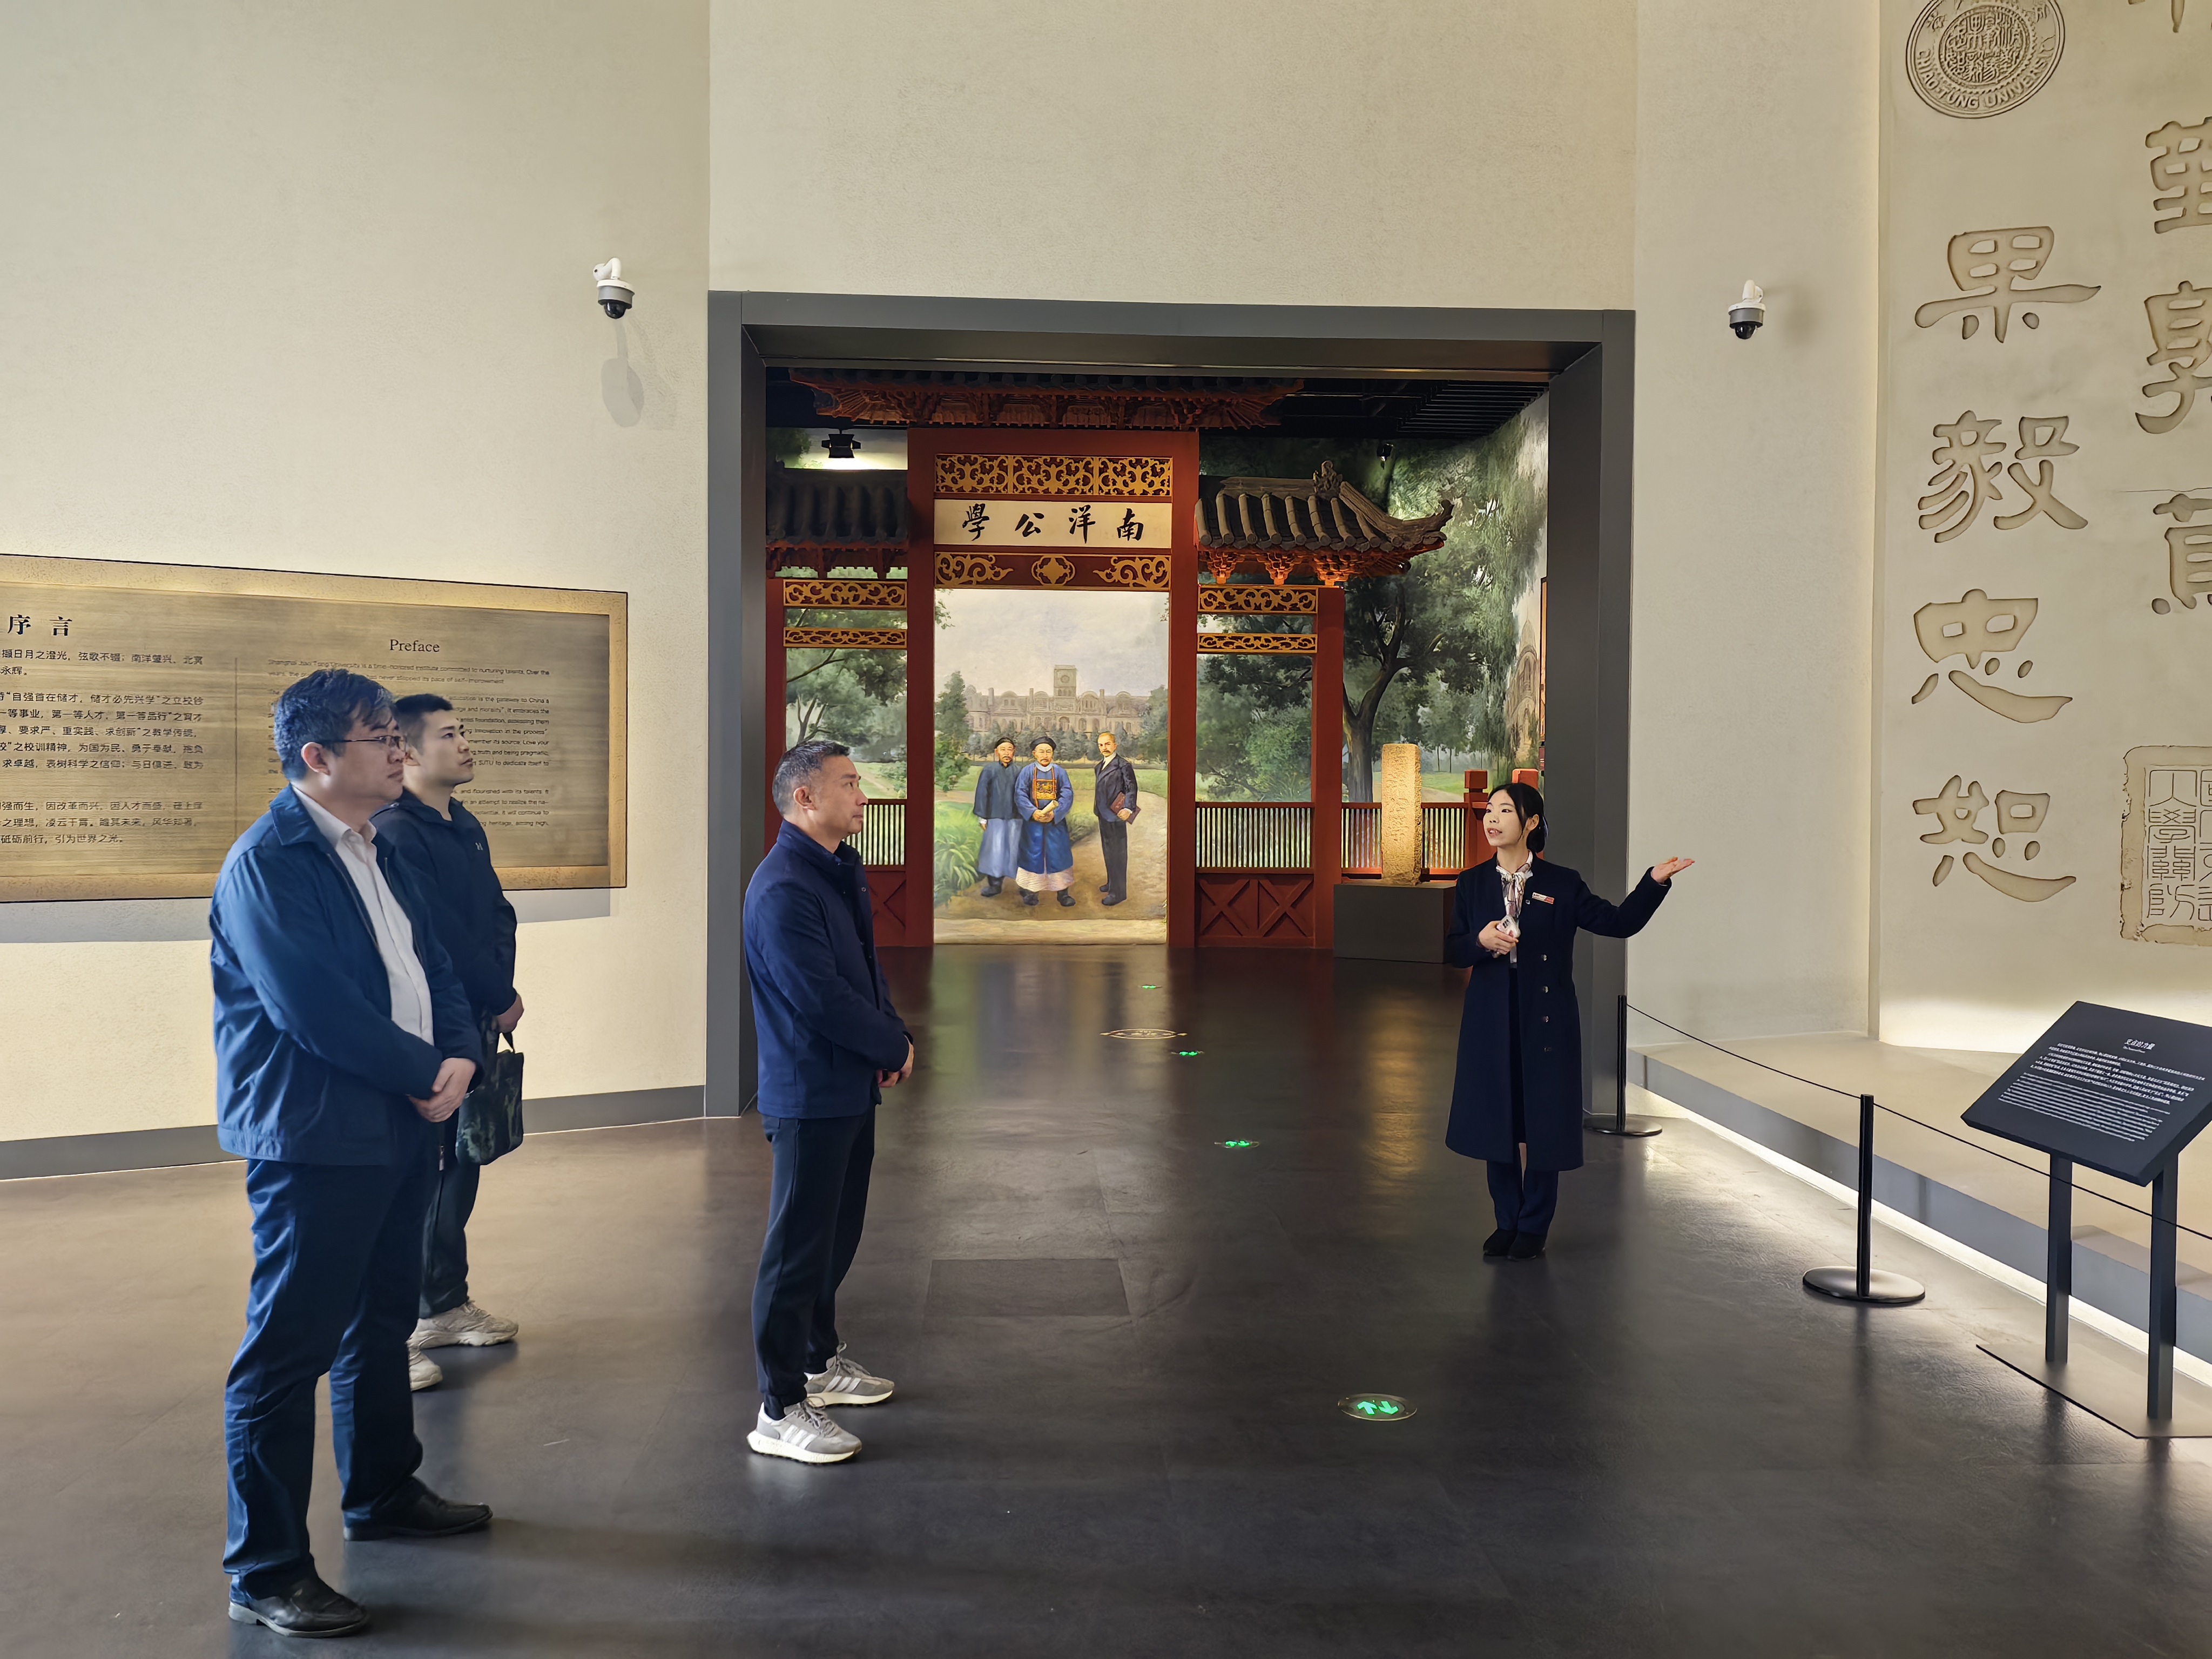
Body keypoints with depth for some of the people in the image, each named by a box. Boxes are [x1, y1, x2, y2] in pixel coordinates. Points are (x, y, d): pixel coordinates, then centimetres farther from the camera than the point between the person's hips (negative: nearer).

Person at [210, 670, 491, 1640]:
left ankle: (383, 1493, 39)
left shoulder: (379, 851, 12)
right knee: (289, 1346, -1)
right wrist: (427, 1072, -15)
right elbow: (315, 1010, -24)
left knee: (383, 1320, 22)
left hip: (399, 1126, 9)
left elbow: (432, 967, 11)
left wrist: (460, 1058, -6)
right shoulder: (266, 863, -16)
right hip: (312, 1140, -9)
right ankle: (265, 1570, 10)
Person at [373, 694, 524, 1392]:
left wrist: (499, 992, -5)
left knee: (461, 1163, 16)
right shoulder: (394, 833, -15)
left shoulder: (466, 828, 13)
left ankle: (445, 1305, 30)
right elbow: (439, 935, -19)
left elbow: (498, 915, 11)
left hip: (474, 1025, 9)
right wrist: (501, 996, -9)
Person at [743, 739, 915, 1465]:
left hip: (851, 1088, 10)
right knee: (798, 1247, -2)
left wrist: (894, 1032, 0)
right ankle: (780, 1411, 8)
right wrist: (894, 1046, -12)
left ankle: (819, 1360, 38)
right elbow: (819, 998, -25)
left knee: (837, 1234, 21)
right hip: (809, 1097, -10)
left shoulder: (842, 871, 10)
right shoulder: (782, 889, -22)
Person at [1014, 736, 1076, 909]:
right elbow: (1020, 794, -6)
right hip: (1033, 821, -1)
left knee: (1059, 855, 0)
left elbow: (1068, 795, -4)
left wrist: (1055, 813, -17)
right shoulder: (1027, 771, 0)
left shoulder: (1060, 772, 3)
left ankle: (1063, 892, 6)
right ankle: (1030, 891, 10)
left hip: (1056, 821, 1)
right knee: (1033, 855, 1)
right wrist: (1033, 812, -20)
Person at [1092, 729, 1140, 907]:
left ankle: (1118, 892, 4)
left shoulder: (1123, 766, -14)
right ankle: (1112, 883, 36)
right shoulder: (1100, 766, 12)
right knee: (1108, 851, 21)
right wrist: (1097, 809, 14)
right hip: (1103, 815, 9)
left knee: (1117, 853, -2)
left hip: (1115, 815, -9)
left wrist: (1128, 809, -30)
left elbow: (1131, 788, -20)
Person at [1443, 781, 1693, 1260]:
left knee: (1543, 1122, 4)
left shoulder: (1562, 885, -2)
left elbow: (1619, 922, 0)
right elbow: (1452, 951, 3)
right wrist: (1481, 941, -17)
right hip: (1492, 1021, 2)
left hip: (1546, 1021, -2)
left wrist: (1655, 882, -10)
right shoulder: (1473, 884, 3)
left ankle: (1534, 1229, 19)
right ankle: (1507, 1222, 23)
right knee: (1497, 1121, 8)